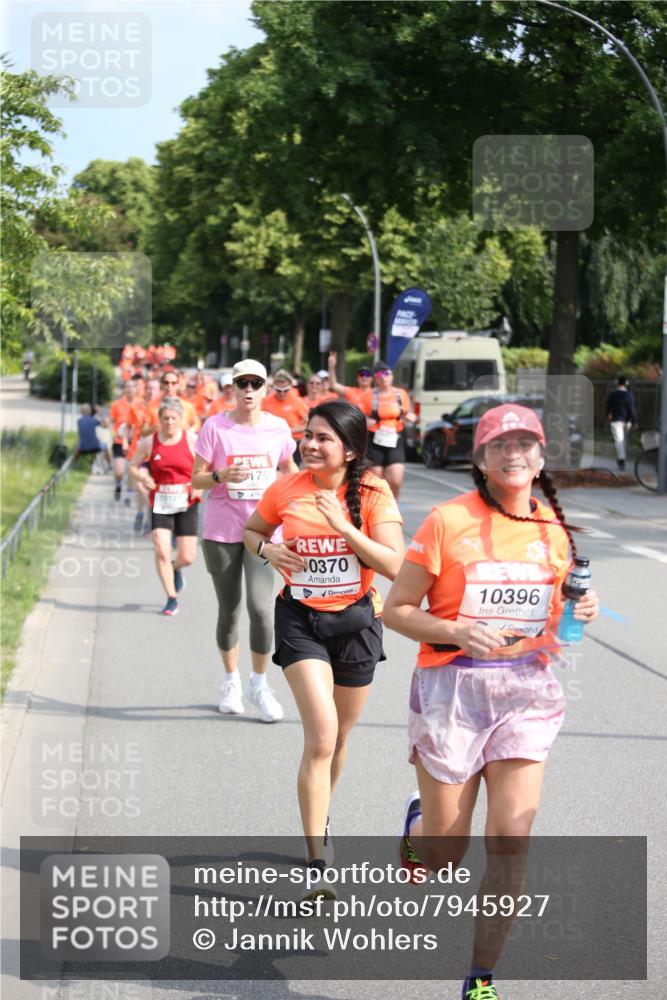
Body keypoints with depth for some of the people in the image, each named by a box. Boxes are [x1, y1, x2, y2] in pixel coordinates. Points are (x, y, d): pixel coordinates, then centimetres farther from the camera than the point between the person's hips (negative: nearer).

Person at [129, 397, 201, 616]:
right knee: (161, 551, -12)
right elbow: (133, 466, 10)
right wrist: (142, 477, -12)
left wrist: (200, 485, -15)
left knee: (187, 558, -1)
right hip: (160, 503, 0)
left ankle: (175, 568, 37)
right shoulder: (149, 442, -1)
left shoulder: (191, 440, -4)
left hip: (186, 503, 0)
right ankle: (172, 599, 3)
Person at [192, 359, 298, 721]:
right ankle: (230, 681, 29)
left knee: (260, 607, -13)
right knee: (229, 611, 8)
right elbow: (196, 479, -3)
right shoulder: (215, 427, -6)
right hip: (222, 530, -1)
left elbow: (289, 469, 19)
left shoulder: (278, 427, 1)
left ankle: (259, 685, 6)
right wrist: (221, 476, -22)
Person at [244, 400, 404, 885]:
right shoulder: (286, 490, -5)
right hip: (300, 618, -1)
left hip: (357, 620, 1)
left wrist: (344, 527, -25)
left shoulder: (373, 493, -9)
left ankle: (320, 814, 47)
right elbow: (251, 530, 14)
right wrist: (266, 548, -8)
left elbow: (393, 565, -16)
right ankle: (318, 863, -13)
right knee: (321, 736, -15)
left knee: (338, 737, 16)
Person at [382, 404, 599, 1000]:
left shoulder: (555, 529, 7)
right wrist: (457, 632, -21)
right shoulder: (449, 521, -7)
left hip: (527, 690, 3)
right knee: (445, 857, 4)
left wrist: (578, 614, -2)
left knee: (511, 842, -7)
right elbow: (396, 610, -5)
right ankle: (419, 824, 43)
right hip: (453, 687, -3)